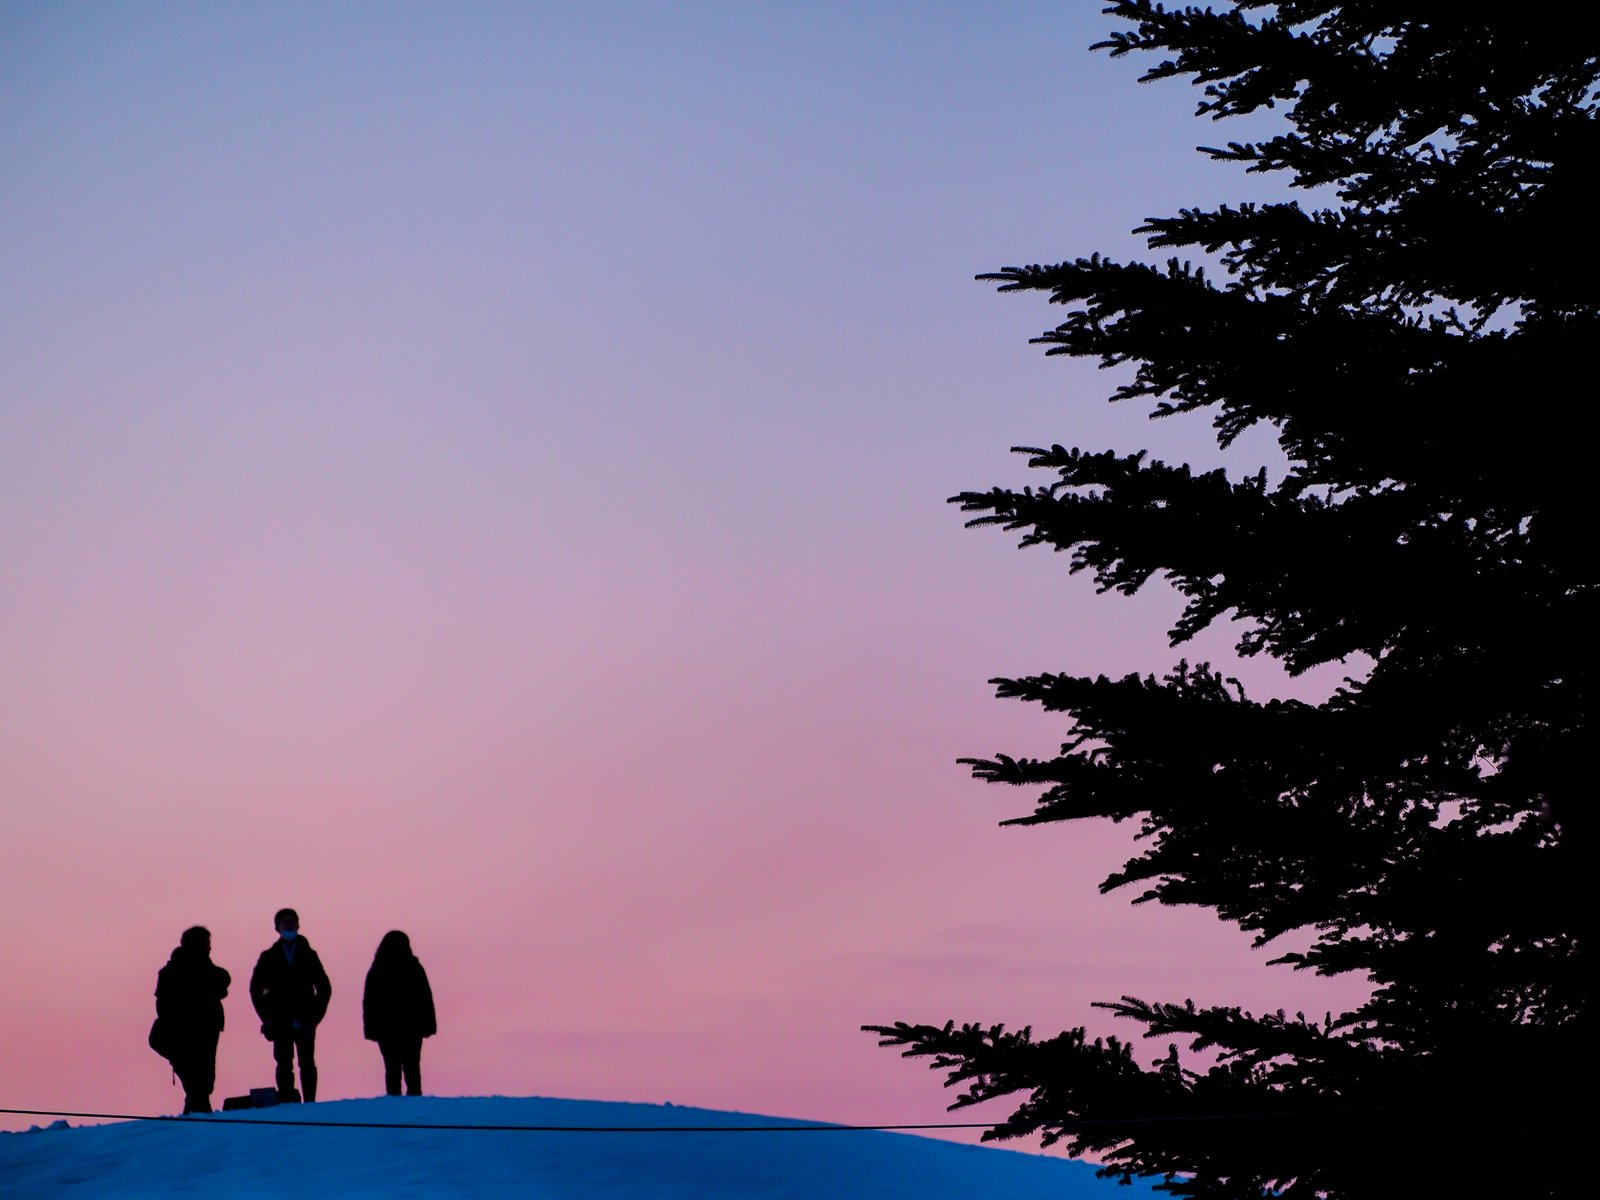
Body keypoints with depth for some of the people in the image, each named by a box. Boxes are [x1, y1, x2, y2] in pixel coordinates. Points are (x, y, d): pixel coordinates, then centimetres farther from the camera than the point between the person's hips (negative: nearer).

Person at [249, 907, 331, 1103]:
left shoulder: (308, 955, 9)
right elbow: (256, 988, 12)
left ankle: (309, 1102, -3)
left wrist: (315, 1015, 1)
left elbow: (324, 987, 10)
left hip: (305, 1022, 0)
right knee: (284, 1066, -3)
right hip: (280, 1024, 0)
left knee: (307, 1065, -3)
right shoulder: (268, 957, 9)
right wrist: (266, 1017, 4)